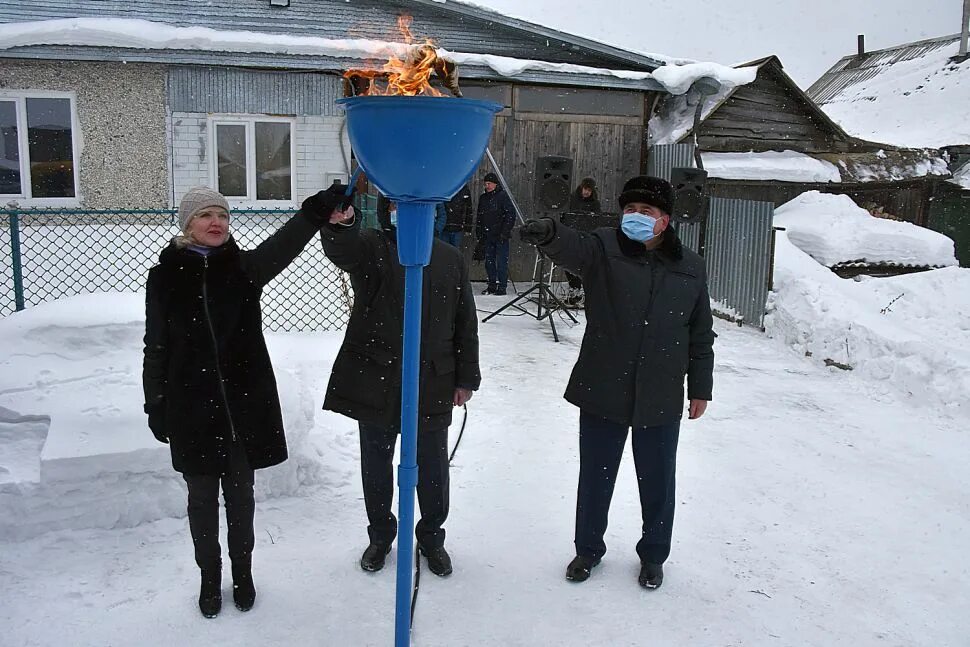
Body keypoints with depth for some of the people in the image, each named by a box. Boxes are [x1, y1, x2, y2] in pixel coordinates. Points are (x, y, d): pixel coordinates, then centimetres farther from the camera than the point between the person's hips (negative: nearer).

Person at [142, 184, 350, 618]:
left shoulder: (244, 267, -5)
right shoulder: (166, 276, -4)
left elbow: (285, 244, -27)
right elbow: (156, 349, 2)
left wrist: (321, 208, -46)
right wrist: (155, 407, 2)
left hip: (244, 403, 0)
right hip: (192, 407, 0)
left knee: (240, 493, 15)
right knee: (202, 497, 14)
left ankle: (242, 572, 36)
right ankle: (210, 578, 35)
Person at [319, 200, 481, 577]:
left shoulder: (451, 259, 8)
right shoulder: (371, 246, 1)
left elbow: (466, 324, 8)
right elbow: (340, 250, -25)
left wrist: (466, 379, 4)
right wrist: (339, 224, -48)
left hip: (433, 386, 1)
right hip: (375, 382, -1)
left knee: (433, 468, 12)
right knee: (376, 465, 14)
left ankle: (431, 537, 34)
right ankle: (380, 535, 36)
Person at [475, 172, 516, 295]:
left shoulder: (503, 196, -3)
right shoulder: (483, 198, 16)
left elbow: (511, 214, -8)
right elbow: (479, 217, 22)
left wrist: (505, 232, -14)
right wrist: (479, 234, 14)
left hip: (500, 236, -6)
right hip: (487, 236, 6)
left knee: (501, 262, -6)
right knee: (489, 261, 8)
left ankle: (502, 287, -2)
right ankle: (492, 286, 16)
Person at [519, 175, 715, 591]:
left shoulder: (689, 267, 3)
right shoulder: (604, 249, -4)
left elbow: (701, 336, 9)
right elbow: (572, 247, -29)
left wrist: (700, 388, 9)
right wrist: (547, 234, -52)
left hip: (660, 400, 1)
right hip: (603, 394, -1)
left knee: (657, 481, 15)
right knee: (595, 476, 14)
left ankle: (653, 554, 38)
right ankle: (588, 548, 37)